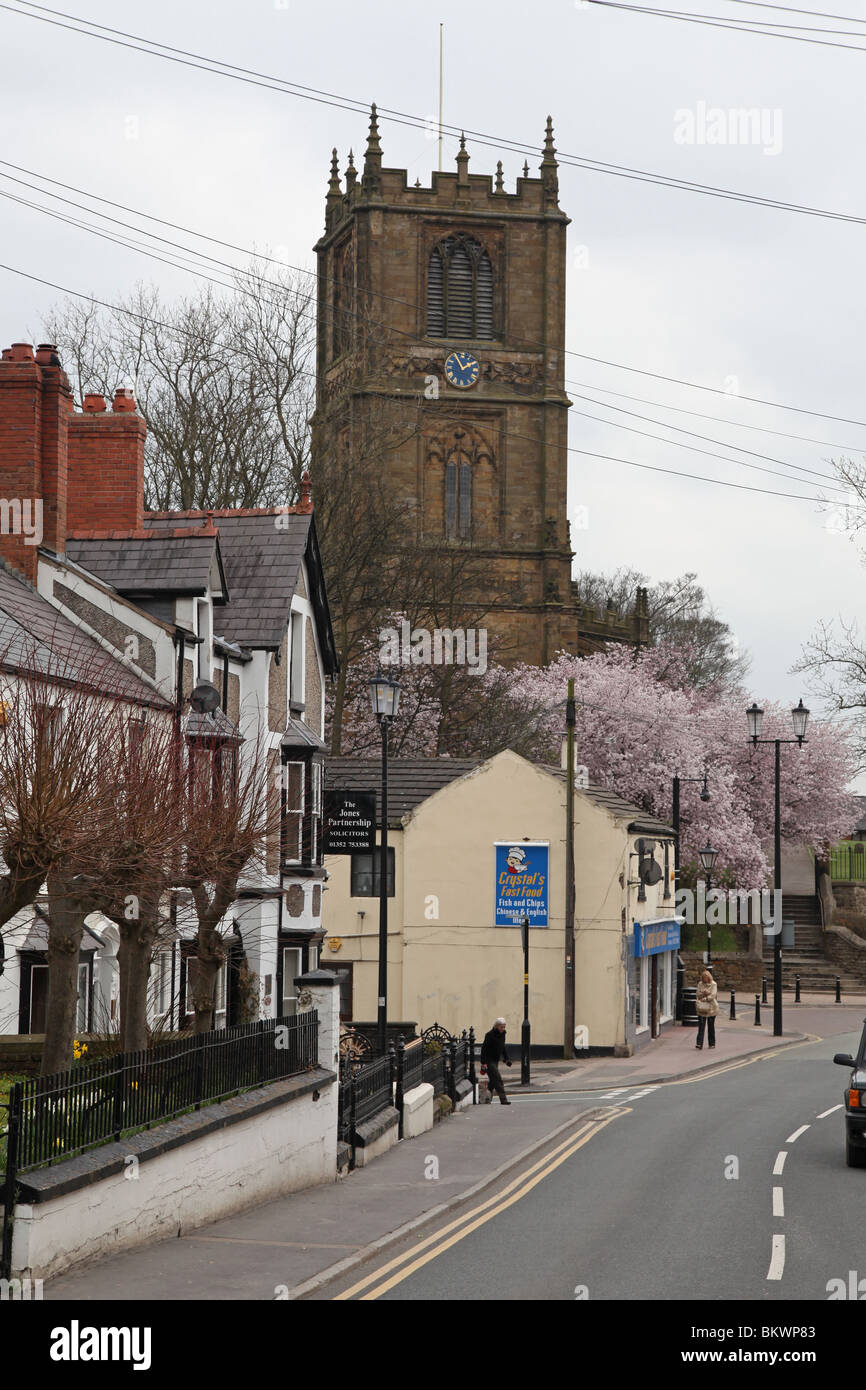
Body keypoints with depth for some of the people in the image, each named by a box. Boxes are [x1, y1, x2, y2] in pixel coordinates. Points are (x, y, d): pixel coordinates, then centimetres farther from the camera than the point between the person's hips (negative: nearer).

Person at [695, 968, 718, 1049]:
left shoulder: (713, 984, -3)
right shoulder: (700, 984, 8)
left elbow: (712, 996, -11)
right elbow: (698, 995, 4)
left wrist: (704, 999, -12)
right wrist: (703, 993, -14)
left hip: (711, 1008, -2)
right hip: (702, 1007, 2)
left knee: (711, 1026, 6)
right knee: (701, 1026, -7)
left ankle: (712, 1043, 17)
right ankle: (699, 1044, -13)